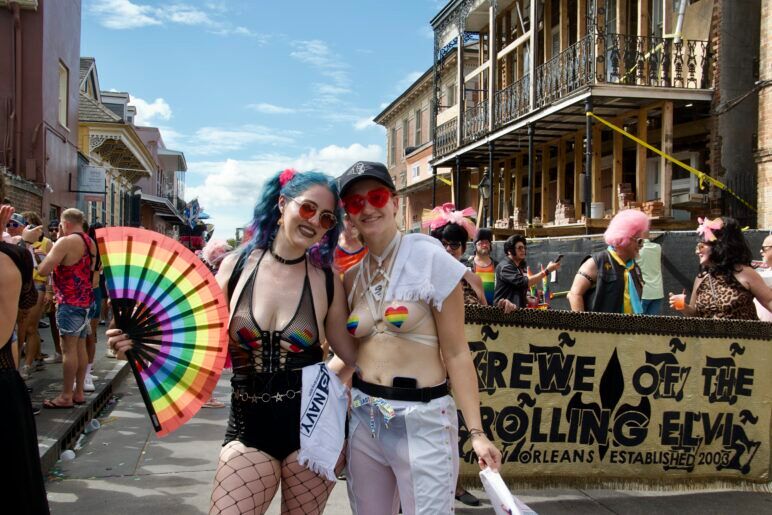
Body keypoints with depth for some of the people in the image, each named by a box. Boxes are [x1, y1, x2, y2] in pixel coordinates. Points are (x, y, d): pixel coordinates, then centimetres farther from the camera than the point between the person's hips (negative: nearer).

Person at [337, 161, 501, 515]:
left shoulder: (429, 260, -9)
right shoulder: (351, 276, 6)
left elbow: (456, 352, -9)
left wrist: (476, 431, -13)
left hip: (422, 421, -5)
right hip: (363, 418, 5)